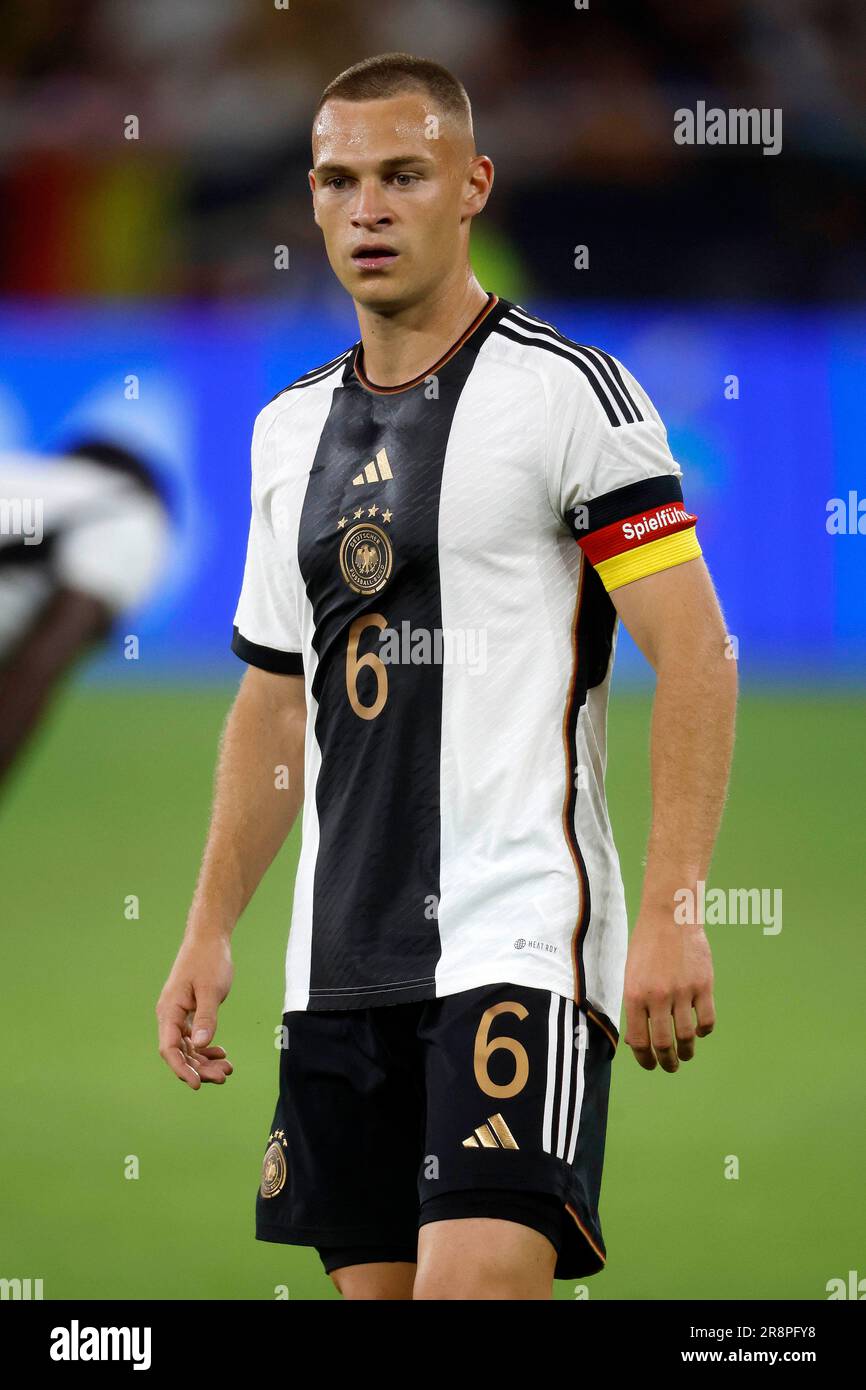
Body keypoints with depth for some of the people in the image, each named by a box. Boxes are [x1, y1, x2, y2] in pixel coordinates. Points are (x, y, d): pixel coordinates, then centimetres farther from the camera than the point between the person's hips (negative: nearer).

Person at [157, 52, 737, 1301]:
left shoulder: (568, 390, -5)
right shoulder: (292, 428, 16)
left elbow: (695, 655, -9)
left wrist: (671, 916, -17)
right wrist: (210, 931, 17)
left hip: (521, 939, -7)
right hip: (340, 960, 7)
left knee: (479, 1282, -20)